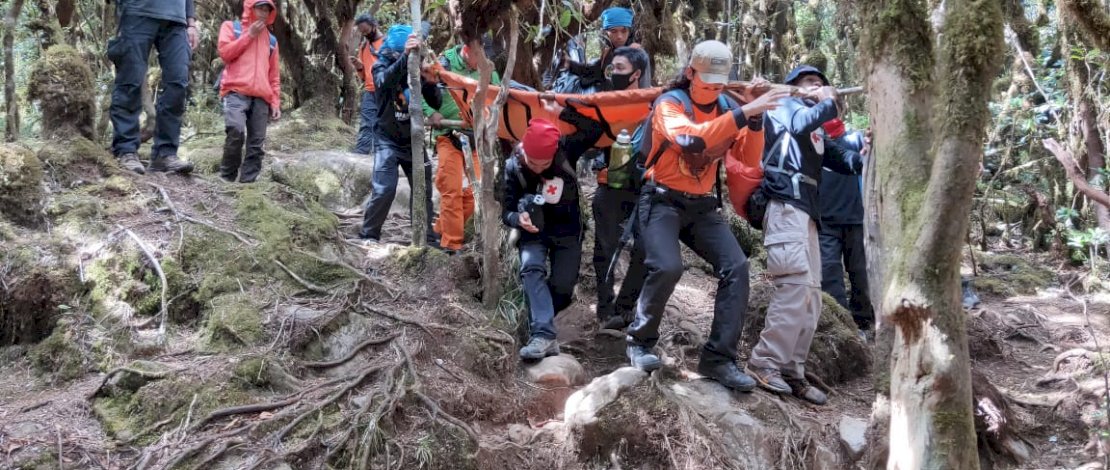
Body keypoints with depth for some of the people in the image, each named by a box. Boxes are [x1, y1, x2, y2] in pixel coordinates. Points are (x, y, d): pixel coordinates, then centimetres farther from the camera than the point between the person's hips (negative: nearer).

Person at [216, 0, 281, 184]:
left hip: (262, 98, 4)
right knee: (236, 131, -25)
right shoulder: (231, 27, 14)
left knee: (256, 144, -5)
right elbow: (224, 52, -2)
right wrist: (249, 35, 1)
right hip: (237, 92, -4)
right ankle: (227, 178, -12)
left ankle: (248, 181, -5)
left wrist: (275, 102, 14)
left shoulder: (271, 40, 23)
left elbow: (274, 75, 23)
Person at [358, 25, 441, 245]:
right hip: (388, 139, -4)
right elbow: (385, 81, -35)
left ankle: (427, 238, 17)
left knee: (424, 189, 4)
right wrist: (406, 55, -49)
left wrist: (430, 82, -25)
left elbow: (436, 103, -5)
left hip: (413, 140, 4)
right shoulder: (382, 65, -9)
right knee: (384, 189, -15)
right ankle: (368, 236, 0)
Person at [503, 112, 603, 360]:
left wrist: (561, 112, -31)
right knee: (531, 268, -29)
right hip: (534, 231, -1)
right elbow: (506, 210, -14)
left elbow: (595, 129, -25)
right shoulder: (513, 166, -17)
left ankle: (538, 325, 24)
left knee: (563, 288, -5)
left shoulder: (566, 151, -18)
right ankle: (544, 335, -37)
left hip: (567, 230, 1)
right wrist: (518, 218, -37)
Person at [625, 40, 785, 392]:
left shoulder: (725, 106, 5)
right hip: (663, 201, -5)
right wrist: (743, 112, -38)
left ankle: (719, 358, -4)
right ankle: (640, 341, -1)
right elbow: (690, 139, -34)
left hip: (703, 205, 6)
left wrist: (754, 119, -22)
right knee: (667, 267, -26)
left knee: (736, 267, -10)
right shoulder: (669, 103, -11)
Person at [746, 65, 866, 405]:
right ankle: (765, 363, -15)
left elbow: (844, 161, 19)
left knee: (810, 296, 4)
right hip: (786, 207, -9)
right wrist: (830, 102, -3)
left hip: (806, 211, 9)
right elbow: (803, 123, -16)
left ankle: (791, 370, 5)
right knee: (796, 286, -19)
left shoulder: (816, 133, 29)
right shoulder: (783, 106, 7)